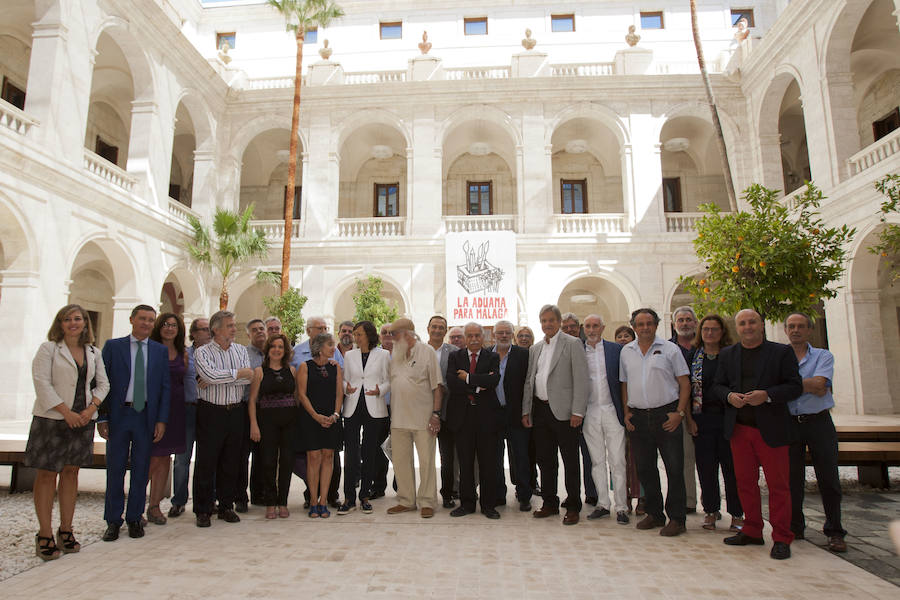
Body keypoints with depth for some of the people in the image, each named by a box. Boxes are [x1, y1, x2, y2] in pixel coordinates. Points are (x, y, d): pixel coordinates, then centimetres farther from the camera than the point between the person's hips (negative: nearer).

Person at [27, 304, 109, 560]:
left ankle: (66, 530, 17)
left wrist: (91, 408, -5)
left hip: (83, 420, 4)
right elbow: (42, 383, -9)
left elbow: (102, 384, 12)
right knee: (47, 473, -1)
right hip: (52, 418, -4)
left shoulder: (93, 353, 11)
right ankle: (45, 534, 7)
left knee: (71, 472, 8)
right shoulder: (48, 348, -1)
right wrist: (66, 411, -14)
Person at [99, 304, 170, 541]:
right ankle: (113, 521, 20)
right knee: (115, 469, 6)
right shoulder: (113, 346, 3)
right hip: (118, 415, -1)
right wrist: (101, 417, -5)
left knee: (141, 470, 8)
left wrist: (162, 420, -1)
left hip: (146, 416, 1)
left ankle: (135, 518, 21)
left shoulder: (161, 351, 6)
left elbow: (165, 387, 6)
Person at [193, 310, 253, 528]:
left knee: (230, 462, 10)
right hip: (211, 412, -3)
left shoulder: (241, 350, 8)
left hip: (236, 412, 4)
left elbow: (248, 378, -5)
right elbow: (210, 375, -21)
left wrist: (219, 377, -14)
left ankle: (226, 506, 21)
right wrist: (237, 373, -12)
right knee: (206, 462, 2)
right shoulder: (203, 352, -3)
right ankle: (203, 511, 13)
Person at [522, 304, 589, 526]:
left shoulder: (573, 344, -3)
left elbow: (581, 380, -9)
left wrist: (577, 412, -14)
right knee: (545, 460, 12)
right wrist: (525, 411, 11)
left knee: (570, 461, 3)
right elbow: (529, 381, 16)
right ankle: (550, 503, 25)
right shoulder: (535, 349, 15)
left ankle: (573, 507, 14)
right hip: (540, 410, 6)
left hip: (563, 411, -6)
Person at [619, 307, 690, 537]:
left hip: (666, 415, -3)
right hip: (639, 417, 4)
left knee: (674, 468, -1)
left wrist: (679, 412, -9)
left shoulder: (669, 349, 1)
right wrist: (626, 412, 7)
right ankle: (654, 514, 24)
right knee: (644, 467, 10)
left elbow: (684, 384, 0)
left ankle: (676, 519, 10)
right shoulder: (626, 351, 11)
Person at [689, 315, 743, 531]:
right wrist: (688, 417, 3)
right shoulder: (693, 356, 9)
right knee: (706, 466, 6)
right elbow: (685, 386, 9)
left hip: (727, 417, -2)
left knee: (731, 465, 1)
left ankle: (737, 514, 14)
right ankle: (711, 510, 20)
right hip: (702, 418, 2)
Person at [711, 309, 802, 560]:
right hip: (739, 428, 4)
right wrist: (729, 396, -8)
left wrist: (767, 395, -18)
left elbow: (795, 385, -3)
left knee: (778, 484, 1)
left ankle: (781, 539, 11)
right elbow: (717, 386, 14)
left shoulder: (782, 352, 2)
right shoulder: (727, 355, 12)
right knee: (745, 482, 9)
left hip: (771, 429, -3)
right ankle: (752, 531, 22)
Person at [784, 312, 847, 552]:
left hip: (819, 422, -1)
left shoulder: (823, 356, 4)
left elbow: (819, 384, -13)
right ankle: (795, 527, 16)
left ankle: (834, 531, 13)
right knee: (792, 478, 4)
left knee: (828, 477, 1)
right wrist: (809, 385, -11)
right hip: (790, 423, 1)